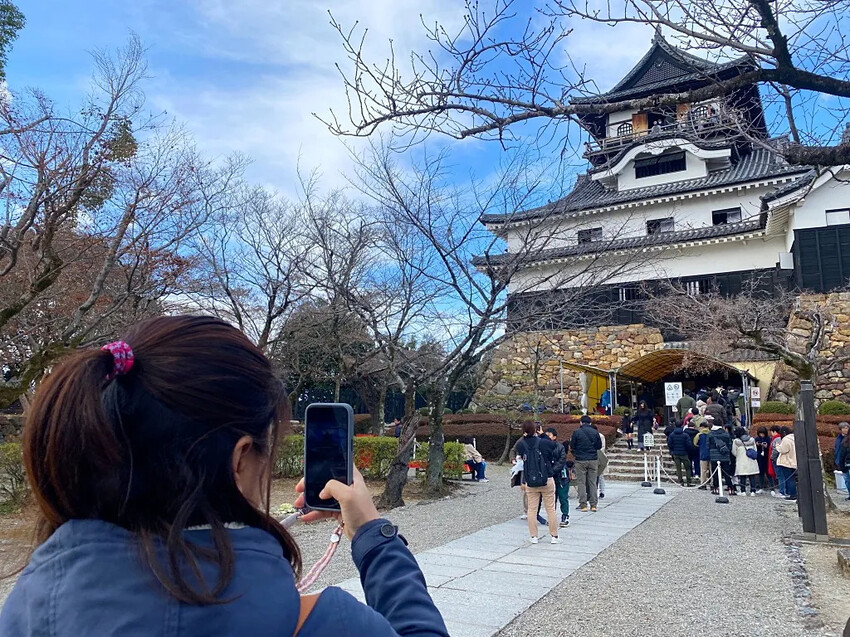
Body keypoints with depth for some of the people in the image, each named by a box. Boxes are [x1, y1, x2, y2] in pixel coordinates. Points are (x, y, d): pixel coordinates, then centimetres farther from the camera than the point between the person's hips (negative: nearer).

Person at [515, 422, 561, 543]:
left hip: (530, 482, 1)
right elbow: (554, 445, 4)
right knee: (550, 509, 8)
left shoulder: (521, 445, -8)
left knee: (532, 509, 10)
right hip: (547, 480, -1)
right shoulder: (544, 442, -13)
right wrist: (543, 435, 9)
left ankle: (533, 536, 12)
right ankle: (554, 536, 14)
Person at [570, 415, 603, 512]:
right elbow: (599, 446, 7)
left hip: (580, 460, -2)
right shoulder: (595, 432, 1)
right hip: (593, 460, 3)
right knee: (592, 482, 9)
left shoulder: (577, 432, -6)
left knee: (581, 482, 3)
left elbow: (572, 446, -1)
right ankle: (593, 505, 8)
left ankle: (583, 505, 0)